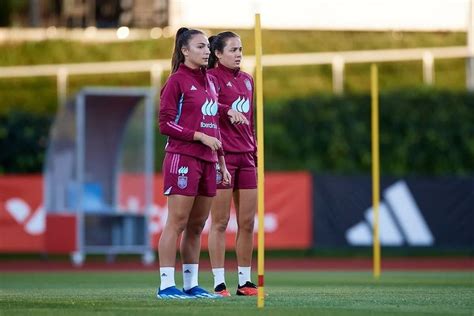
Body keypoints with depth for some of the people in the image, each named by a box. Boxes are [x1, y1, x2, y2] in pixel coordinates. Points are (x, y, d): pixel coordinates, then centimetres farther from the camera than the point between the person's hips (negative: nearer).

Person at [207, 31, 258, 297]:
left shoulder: (247, 80, 16)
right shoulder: (212, 77, -6)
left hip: (246, 157, 7)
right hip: (221, 156, -7)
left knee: (247, 222, 6)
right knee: (220, 222, -2)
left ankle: (245, 282, 12)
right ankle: (219, 283, 2)